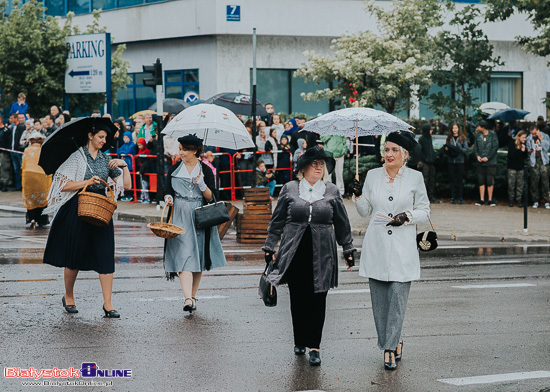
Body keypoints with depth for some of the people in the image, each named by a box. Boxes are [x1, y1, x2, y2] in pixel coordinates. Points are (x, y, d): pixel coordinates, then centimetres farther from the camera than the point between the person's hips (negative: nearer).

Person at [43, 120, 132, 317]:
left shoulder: (106, 160, 12)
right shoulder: (77, 157, -1)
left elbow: (127, 185, 10)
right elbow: (64, 185, -9)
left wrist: (124, 166, -2)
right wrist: (87, 182, -16)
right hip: (78, 210, -4)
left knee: (105, 254, -5)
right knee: (75, 256, 3)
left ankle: (107, 304, -6)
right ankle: (68, 297, 24)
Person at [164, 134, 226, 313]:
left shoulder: (206, 171, 3)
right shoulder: (175, 170, 8)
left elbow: (211, 198, -1)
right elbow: (168, 191, 10)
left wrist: (201, 185, -18)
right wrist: (168, 198, -12)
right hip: (180, 219, 0)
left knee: (198, 258, 6)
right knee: (183, 257, -13)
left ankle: (193, 296, 20)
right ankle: (188, 299, -23)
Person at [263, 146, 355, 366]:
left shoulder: (332, 192, 8)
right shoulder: (290, 190, 6)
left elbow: (342, 224, 14)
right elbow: (277, 221, 10)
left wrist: (348, 250, 15)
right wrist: (269, 248, 9)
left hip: (322, 254, 0)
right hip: (295, 253, 0)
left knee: (318, 300, -2)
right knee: (297, 299, 5)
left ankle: (314, 347, 3)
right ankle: (299, 342, 21)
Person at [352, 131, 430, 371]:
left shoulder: (415, 178, 3)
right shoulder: (373, 175, 9)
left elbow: (424, 211, 6)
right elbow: (365, 212, 14)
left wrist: (407, 216, -12)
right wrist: (358, 196, -5)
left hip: (402, 249, -3)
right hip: (376, 248, 3)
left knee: (398, 296, -8)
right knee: (379, 298, 4)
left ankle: (389, 347, -3)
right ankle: (393, 344, 17)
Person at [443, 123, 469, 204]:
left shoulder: (462, 138, 2)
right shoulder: (449, 138, 10)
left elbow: (466, 149, -2)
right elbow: (445, 148, 14)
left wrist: (458, 149, -16)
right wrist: (446, 149, -8)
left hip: (460, 161, -2)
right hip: (451, 161, 3)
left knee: (460, 179, -1)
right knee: (452, 179, 3)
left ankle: (460, 197, 3)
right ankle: (453, 197, 7)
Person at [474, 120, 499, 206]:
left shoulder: (492, 135, -6)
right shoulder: (478, 135, 7)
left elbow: (495, 147, -9)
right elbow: (475, 146, 10)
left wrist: (488, 157, -14)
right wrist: (477, 155, -8)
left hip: (490, 162, -4)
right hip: (480, 162, 4)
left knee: (490, 181, -2)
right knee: (481, 180, 5)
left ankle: (490, 199, 6)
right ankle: (481, 199, 11)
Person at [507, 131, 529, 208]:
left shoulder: (523, 144, 5)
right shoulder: (512, 143, -8)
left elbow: (526, 156, 7)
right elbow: (511, 155, -16)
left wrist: (525, 150, -13)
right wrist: (520, 150, -21)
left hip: (521, 167, 4)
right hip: (512, 167, -4)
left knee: (520, 184, 3)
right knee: (511, 184, -1)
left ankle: (518, 200, 9)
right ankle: (511, 200, 9)